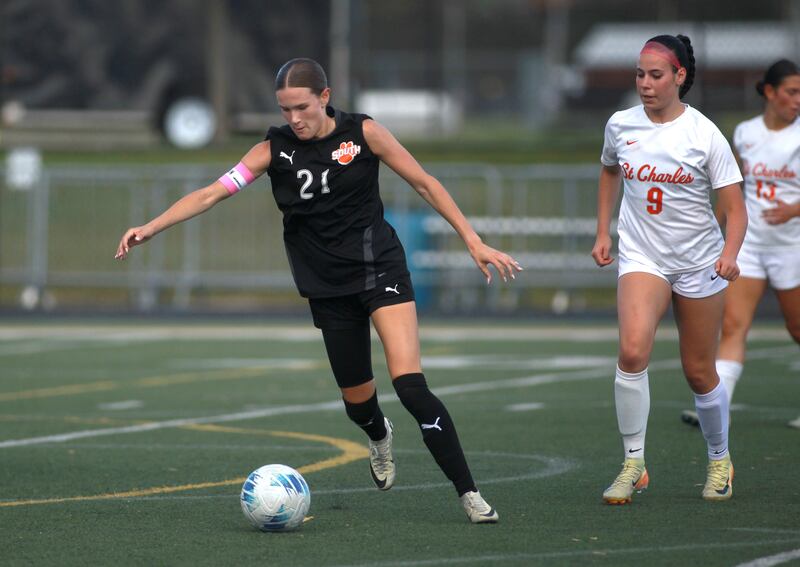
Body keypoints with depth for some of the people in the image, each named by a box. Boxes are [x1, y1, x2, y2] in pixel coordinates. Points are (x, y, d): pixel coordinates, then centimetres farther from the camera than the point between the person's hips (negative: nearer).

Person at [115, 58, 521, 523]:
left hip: (378, 266, -3)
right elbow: (212, 193, -6)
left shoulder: (363, 133, -7)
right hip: (328, 285, 3)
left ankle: (469, 493, -13)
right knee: (356, 398, 8)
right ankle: (380, 438, 47)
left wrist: (473, 242, -6)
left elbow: (425, 183, -2)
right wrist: (150, 228, -15)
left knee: (410, 384, -19)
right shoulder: (275, 149, -2)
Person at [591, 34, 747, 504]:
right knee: (632, 350, -24)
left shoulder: (705, 135, -11)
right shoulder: (620, 126, -1)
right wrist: (603, 232, 15)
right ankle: (634, 465, -16)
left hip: (699, 263, -1)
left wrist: (729, 253, -27)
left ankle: (720, 460, 33)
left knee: (700, 373, 7)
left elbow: (735, 207, -10)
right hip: (641, 258, 1)